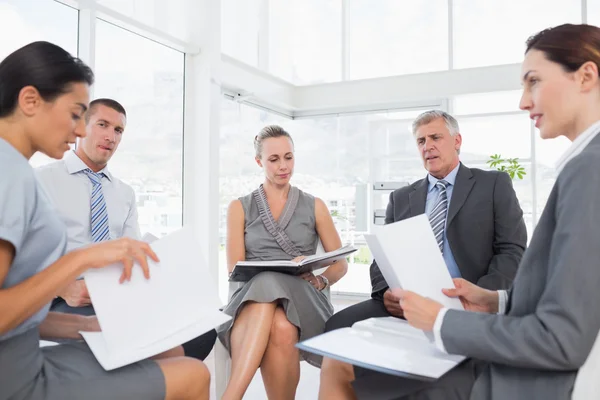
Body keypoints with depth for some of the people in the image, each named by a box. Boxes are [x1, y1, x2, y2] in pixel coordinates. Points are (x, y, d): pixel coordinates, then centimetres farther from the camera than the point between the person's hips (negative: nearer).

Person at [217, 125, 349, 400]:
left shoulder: (314, 206, 13)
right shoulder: (240, 208, 11)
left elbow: (340, 264, 12)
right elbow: (235, 270, 2)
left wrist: (320, 280, -12)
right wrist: (276, 274, -17)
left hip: (302, 297, 0)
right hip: (253, 297, 0)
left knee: (282, 327, -38)